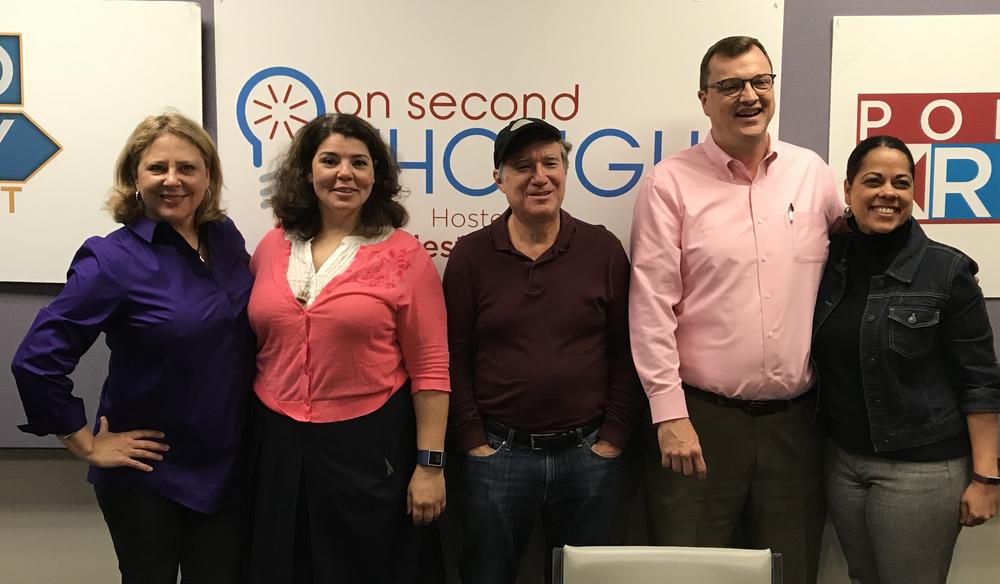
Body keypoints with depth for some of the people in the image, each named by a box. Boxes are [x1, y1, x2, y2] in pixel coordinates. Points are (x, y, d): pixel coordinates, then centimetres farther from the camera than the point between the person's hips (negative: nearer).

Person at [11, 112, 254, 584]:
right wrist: (88, 445, -13)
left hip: (228, 464, 5)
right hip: (147, 472, -4)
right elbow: (37, 362, -18)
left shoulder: (227, 238, 1)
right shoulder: (113, 260, -16)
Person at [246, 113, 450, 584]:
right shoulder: (273, 246, 5)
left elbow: (430, 367, -7)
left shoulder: (403, 255, -7)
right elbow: (250, 347, 14)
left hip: (371, 447, -3)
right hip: (279, 445, 4)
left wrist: (430, 463, -9)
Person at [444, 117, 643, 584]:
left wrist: (612, 439, -3)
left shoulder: (604, 250, 0)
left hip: (588, 456, 1)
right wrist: (473, 441, -5)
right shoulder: (470, 255, -1)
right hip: (496, 455, 0)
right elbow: (454, 357, -1)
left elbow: (626, 352, 2)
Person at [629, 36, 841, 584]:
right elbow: (652, 305, -8)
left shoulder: (812, 173, 8)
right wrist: (670, 414, -12)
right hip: (700, 417, -3)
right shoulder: (670, 182, -4)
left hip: (795, 419, 4)